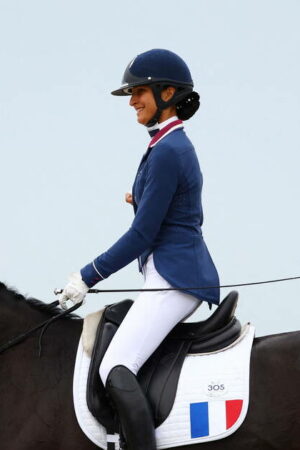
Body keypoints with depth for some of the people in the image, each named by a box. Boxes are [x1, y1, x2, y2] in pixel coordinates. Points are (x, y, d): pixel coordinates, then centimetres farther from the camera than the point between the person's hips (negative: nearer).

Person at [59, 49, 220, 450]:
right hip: (189, 277, 11)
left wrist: (87, 277, -11)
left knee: (115, 371, -23)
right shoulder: (178, 146, 17)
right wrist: (145, 201, 9)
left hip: (174, 279, -11)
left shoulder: (167, 152, -15)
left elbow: (141, 236, -16)